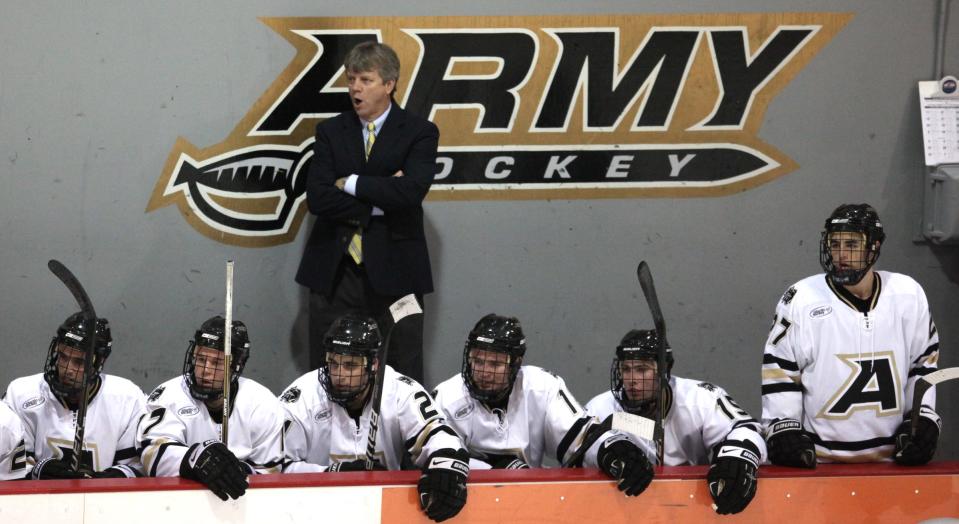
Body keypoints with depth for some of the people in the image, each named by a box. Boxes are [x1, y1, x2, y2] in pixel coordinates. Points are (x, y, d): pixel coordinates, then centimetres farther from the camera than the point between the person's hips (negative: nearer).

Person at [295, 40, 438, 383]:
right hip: (334, 274, 2)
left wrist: (351, 183, -9)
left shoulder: (419, 133, 1)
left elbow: (411, 191, -17)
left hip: (394, 274, -2)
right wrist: (380, 201, -11)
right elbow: (317, 198, -6)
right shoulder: (330, 132, 8)